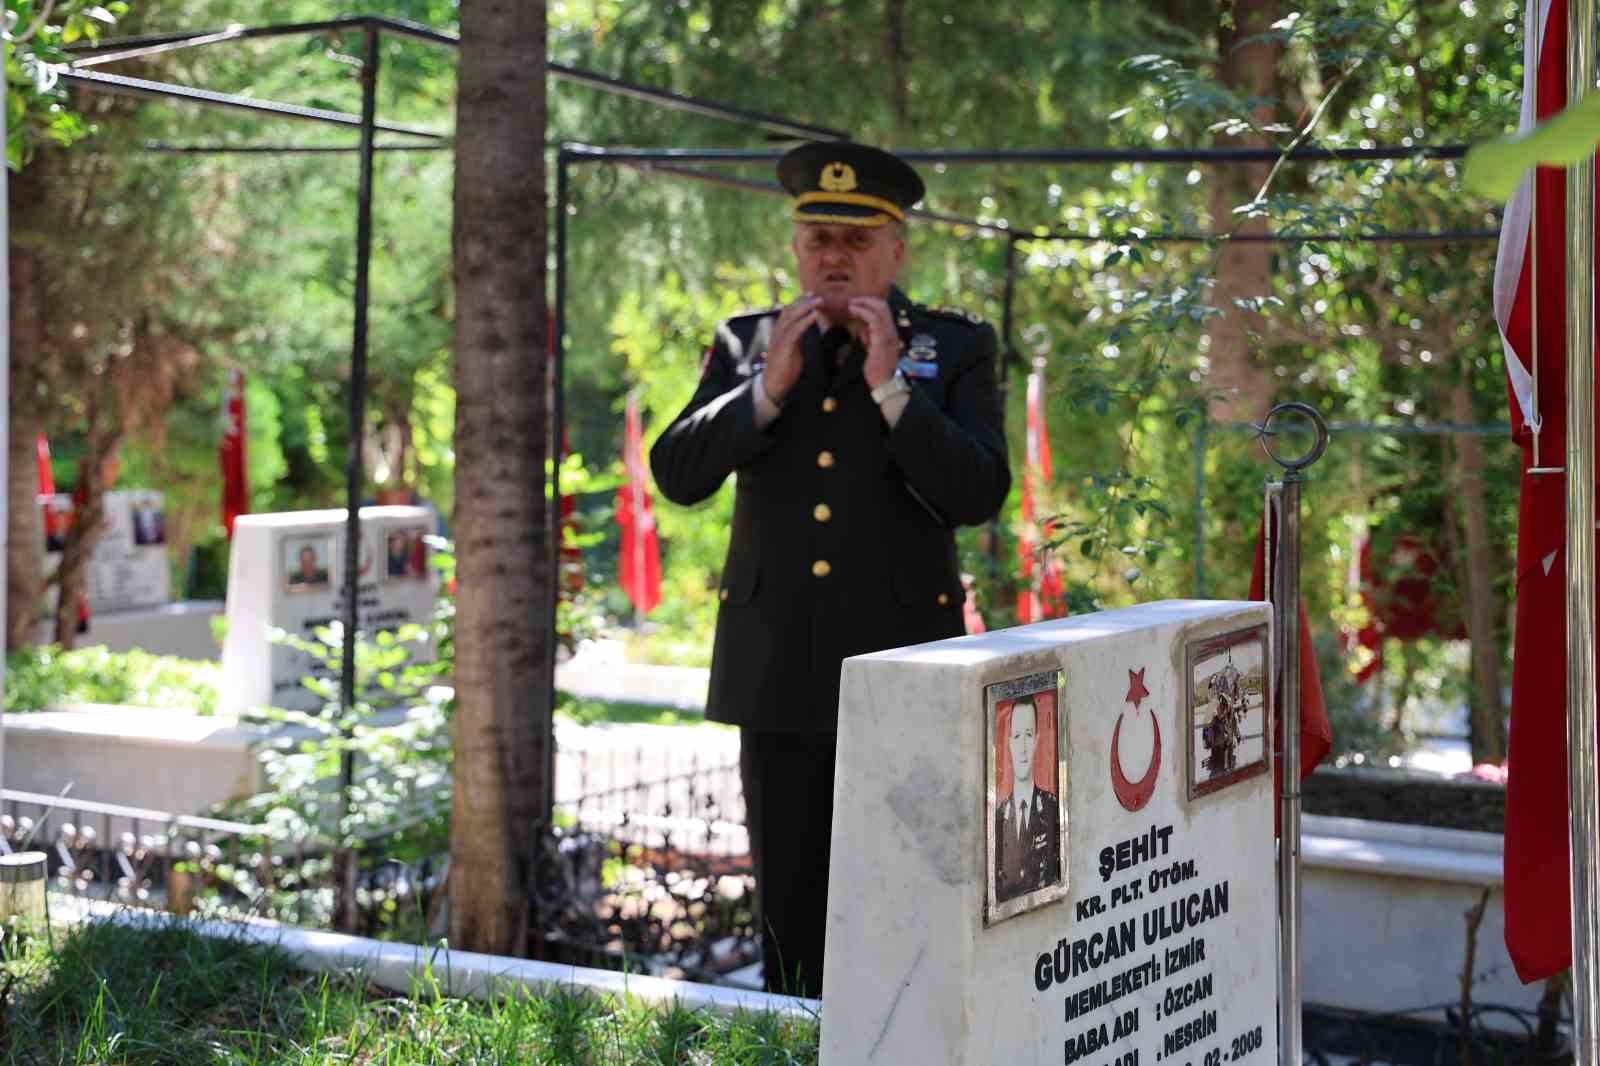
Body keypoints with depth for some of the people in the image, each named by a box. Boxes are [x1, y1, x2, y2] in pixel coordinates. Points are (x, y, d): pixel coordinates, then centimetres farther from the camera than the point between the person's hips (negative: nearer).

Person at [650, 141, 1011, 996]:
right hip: (778, 671, 3)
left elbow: (978, 495, -9)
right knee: (789, 909, 10)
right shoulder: (747, 342, 11)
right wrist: (767, 387, -10)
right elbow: (677, 474, 1)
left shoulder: (955, 349, 4)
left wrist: (890, 386, -15)